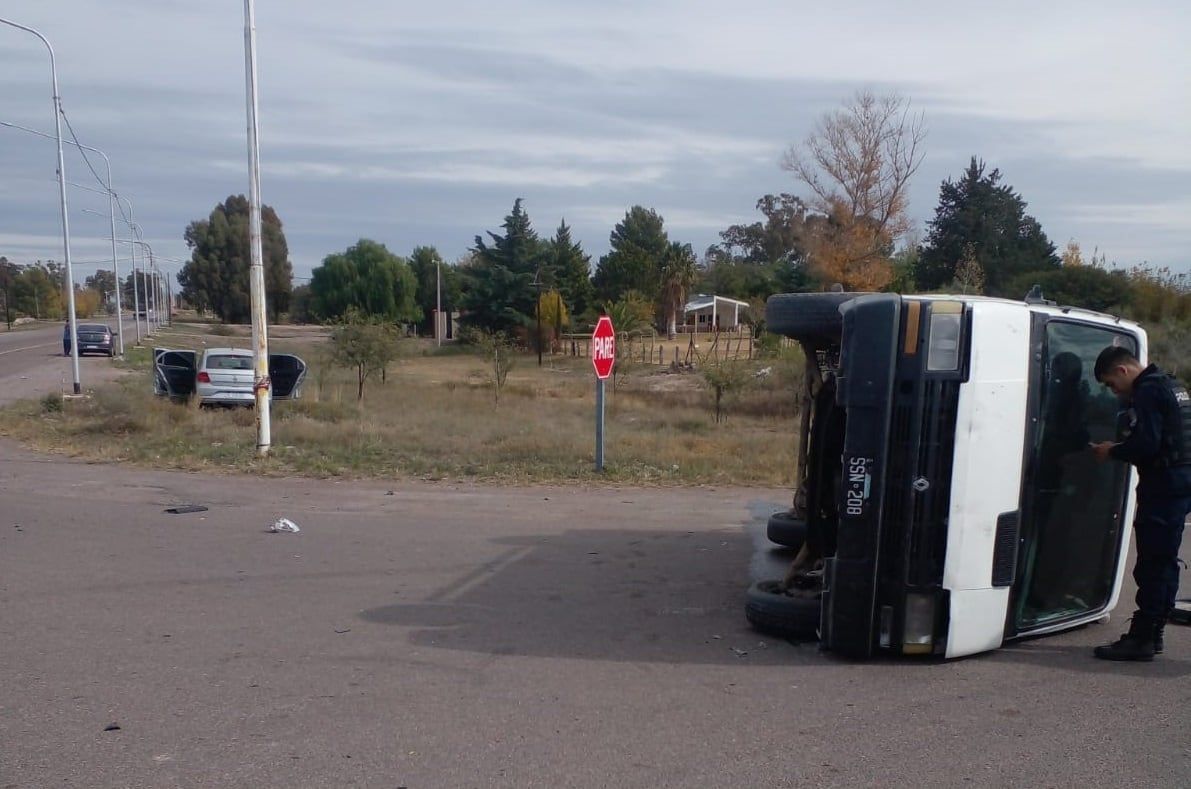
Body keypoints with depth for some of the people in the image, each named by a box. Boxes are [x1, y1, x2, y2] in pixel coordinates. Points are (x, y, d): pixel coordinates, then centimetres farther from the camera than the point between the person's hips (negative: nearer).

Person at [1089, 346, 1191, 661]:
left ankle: (1140, 638, -3)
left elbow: (1146, 444, -22)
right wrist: (1120, 446, 12)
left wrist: (1112, 452, -6)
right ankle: (1152, 634, 23)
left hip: (1163, 486, -11)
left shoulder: (1148, 392, -14)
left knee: (1152, 565, -7)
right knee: (1164, 562, 15)